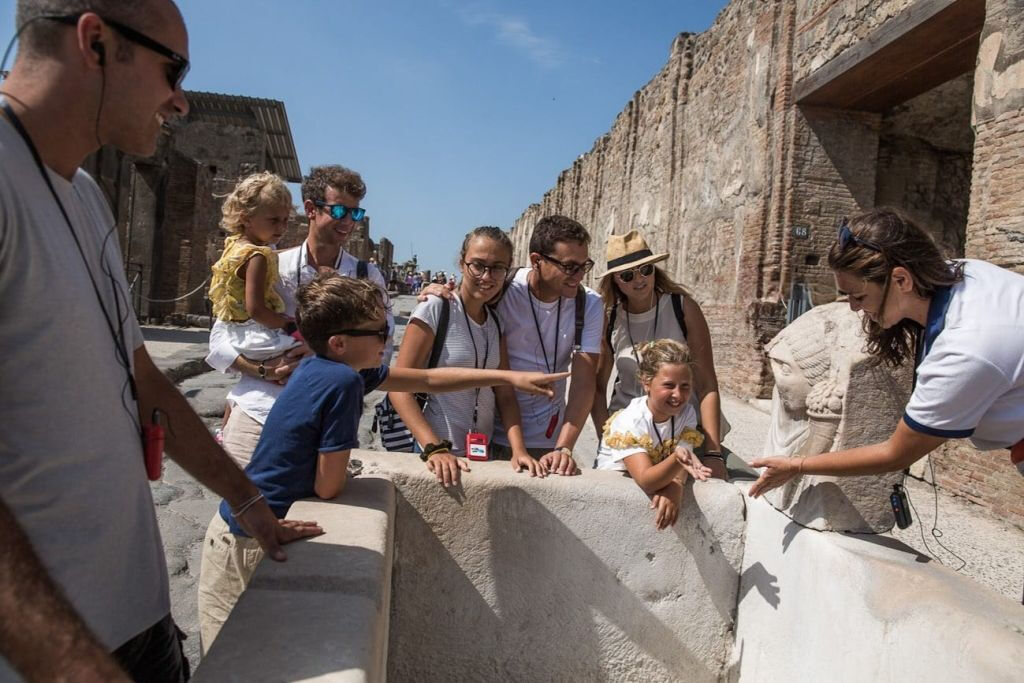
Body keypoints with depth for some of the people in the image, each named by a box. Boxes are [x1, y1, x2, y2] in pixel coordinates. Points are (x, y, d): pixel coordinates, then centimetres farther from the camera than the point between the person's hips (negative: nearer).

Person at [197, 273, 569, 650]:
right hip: (249, 543, -8)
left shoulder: (330, 364, -1)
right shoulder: (343, 381, -29)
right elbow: (328, 487, -23)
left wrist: (509, 377, 6)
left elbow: (429, 380, 6)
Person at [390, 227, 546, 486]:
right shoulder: (435, 309, -13)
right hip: (437, 456, -5)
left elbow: (504, 394, 3)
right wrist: (436, 450, -23)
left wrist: (518, 450, -10)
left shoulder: (497, 321, 4)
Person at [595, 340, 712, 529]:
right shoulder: (630, 421, -20)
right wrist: (676, 459, -44)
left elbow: (679, 467, -15)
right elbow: (646, 480, -28)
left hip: (656, 483, 4)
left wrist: (674, 486, -36)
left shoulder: (687, 413, -5)